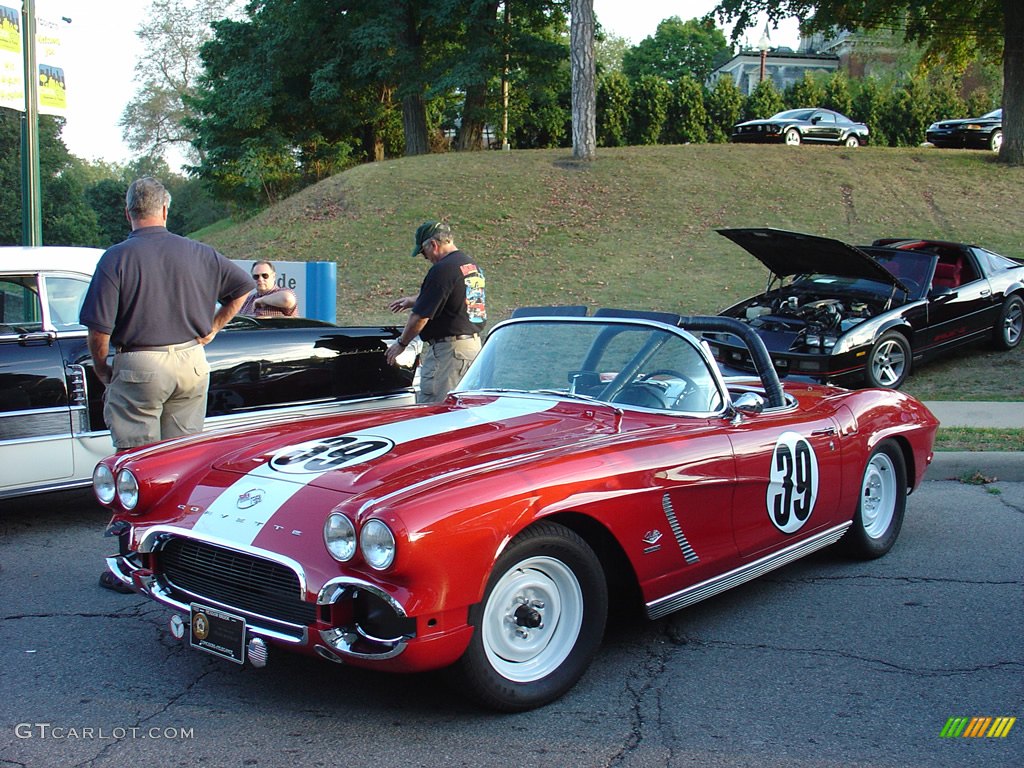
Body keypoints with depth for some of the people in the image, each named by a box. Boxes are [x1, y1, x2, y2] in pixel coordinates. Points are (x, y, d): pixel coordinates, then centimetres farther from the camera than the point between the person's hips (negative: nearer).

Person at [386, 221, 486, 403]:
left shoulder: (442, 270, -16)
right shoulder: (473, 266, 13)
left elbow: (421, 317, -16)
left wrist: (401, 343, -2)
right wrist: (413, 300, 31)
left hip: (448, 348, -10)